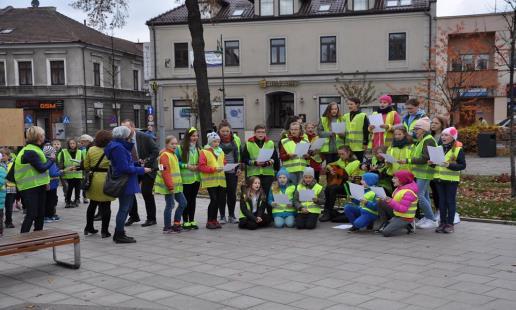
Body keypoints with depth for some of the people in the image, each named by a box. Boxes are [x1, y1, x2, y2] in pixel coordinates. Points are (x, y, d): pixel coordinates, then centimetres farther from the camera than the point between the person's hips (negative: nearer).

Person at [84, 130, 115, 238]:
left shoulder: (91, 150, 0)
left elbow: (86, 166, 4)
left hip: (94, 180, 4)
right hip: (106, 180, -4)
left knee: (92, 204, 19)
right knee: (106, 206, 3)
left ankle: (89, 227, 28)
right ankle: (104, 231, 5)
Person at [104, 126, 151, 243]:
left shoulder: (119, 146, 10)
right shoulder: (118, 148, -20)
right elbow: (125, 168, -23)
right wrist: (142, 170, -16)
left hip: (127, 183, 10)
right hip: (124, 182, -10)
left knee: (126, 207, 18)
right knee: (124, 208, -1)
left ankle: (119, 234, 25)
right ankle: (119, 235, 8)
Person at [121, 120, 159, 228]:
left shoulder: (144, 137, -15)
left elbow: (156, 151, -14)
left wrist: (147, 161, -22)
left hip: (147, 168, -5)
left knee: (146, 192, -7)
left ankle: (151, 219, 7)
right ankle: (133, 216, 18)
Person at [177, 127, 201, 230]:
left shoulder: (198, 148, 10)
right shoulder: (180, 148, -7)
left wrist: (199, 166, -2)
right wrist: (187, 166, -17)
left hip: (196, 178, 5)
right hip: (186, 179, -5)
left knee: (193, 199, 11)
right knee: (186, 200, 1)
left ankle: (192, 220, 19)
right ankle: (185, 221, 11)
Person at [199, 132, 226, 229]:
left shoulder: (221, 152, 19)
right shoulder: (204, 152, -2)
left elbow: (224, 163, 22)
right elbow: (201, 167, -10)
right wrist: (214, 169, -18)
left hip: (220, 180, 6)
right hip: (210, 180, -6)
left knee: (221, 200, 2)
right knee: (214, 200, -11)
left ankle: (214, 219, 18)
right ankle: (209, 221, 2)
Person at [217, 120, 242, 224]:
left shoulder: (236, 140, 7)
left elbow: (240, 154, 14)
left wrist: (239, 168, 6)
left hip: (233, 171, 2)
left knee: (232, 193, 5)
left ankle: (231, 216, 16)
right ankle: (222, 216, 12)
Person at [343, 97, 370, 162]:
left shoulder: (363, 116, -3)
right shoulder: (345, 116, 13)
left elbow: (366, 131, -5)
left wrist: (365, 143, -9)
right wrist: (343, 143, 15)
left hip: (359, 146, -5)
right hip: (347, 146, 5)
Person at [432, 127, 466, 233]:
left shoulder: (458, 149, -6)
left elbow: (463, 165, -11)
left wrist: (449, 165, -23)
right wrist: (432, 162, 1)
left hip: (451, 180, -5)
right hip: (439, 179, 6)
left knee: (451, 201, 1)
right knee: (442, 201, 9)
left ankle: (450, 224, 7)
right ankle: (442, 223, 17)